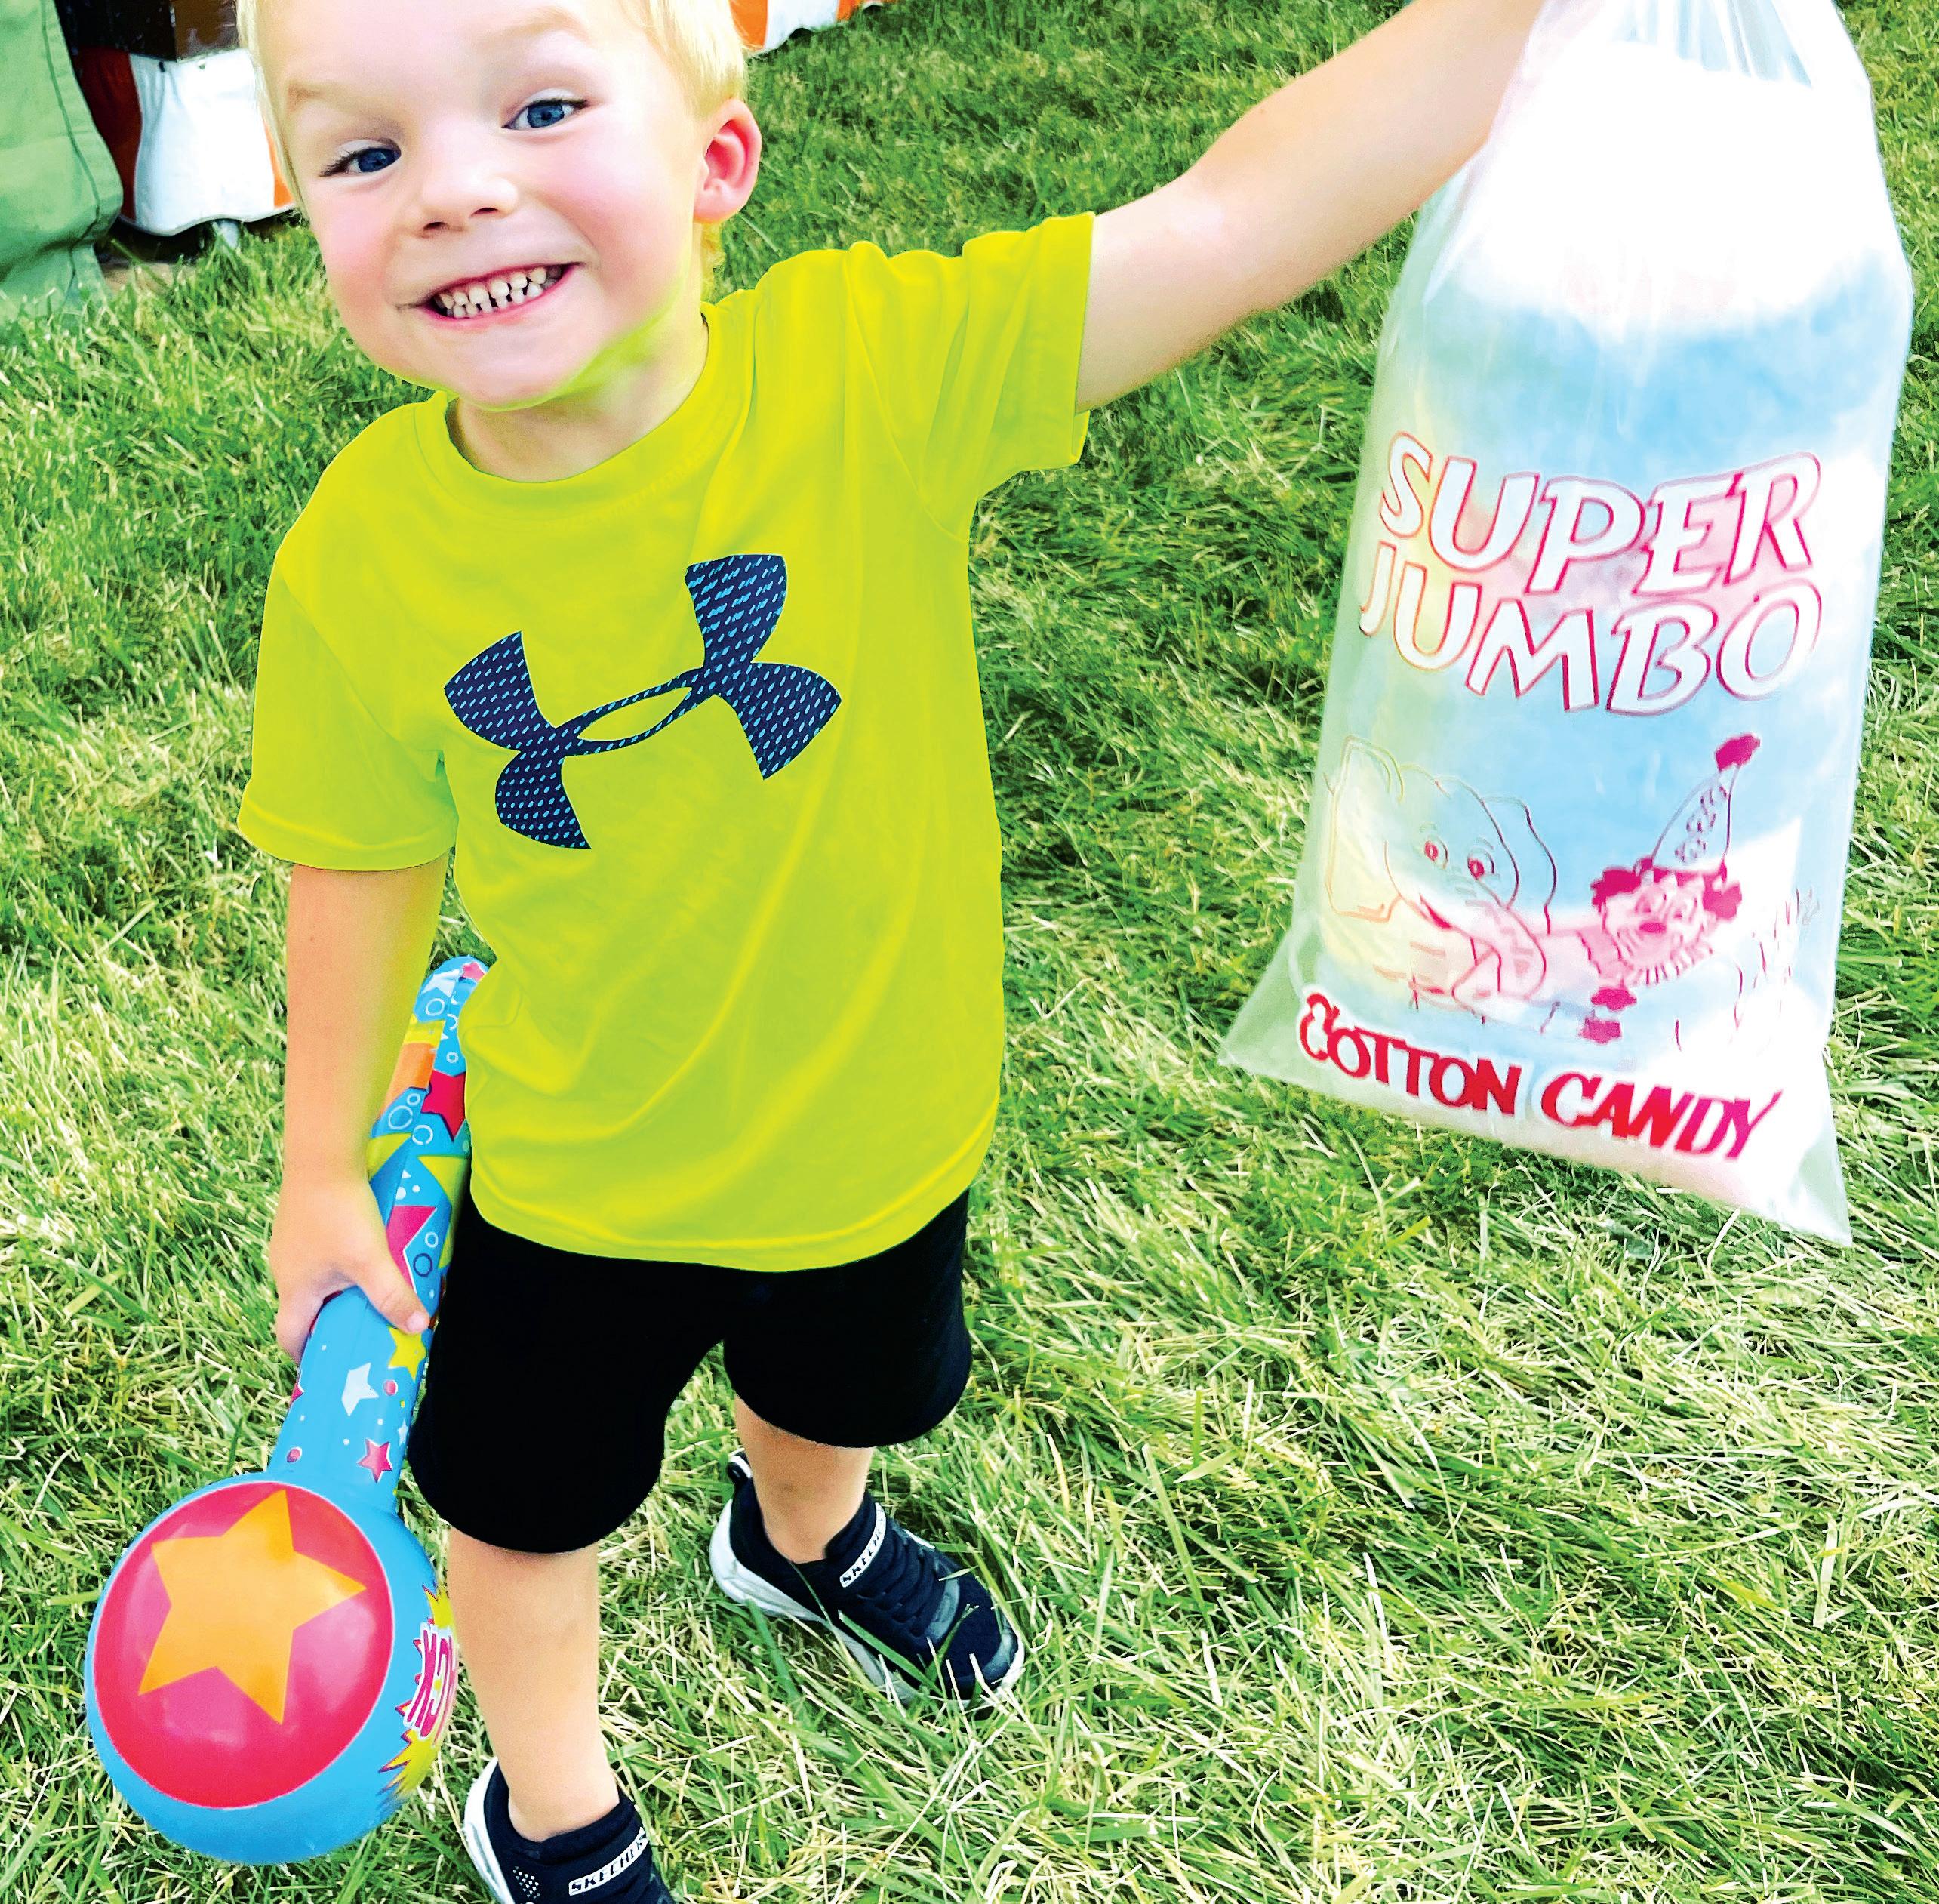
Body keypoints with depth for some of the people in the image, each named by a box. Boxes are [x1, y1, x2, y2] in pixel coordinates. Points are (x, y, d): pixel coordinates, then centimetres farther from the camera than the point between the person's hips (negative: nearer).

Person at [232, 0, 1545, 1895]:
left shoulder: (870, 369, -27)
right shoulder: (357, 565, -23)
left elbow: (1243, 218, -36)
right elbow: (364, 881, -9)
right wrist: (323, 1176, 3)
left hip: (881, 1127, 1)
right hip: (579, 1183, -1)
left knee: (837, 1395, 33)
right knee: (527, 1505, 23)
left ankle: (804, 1539, 71)